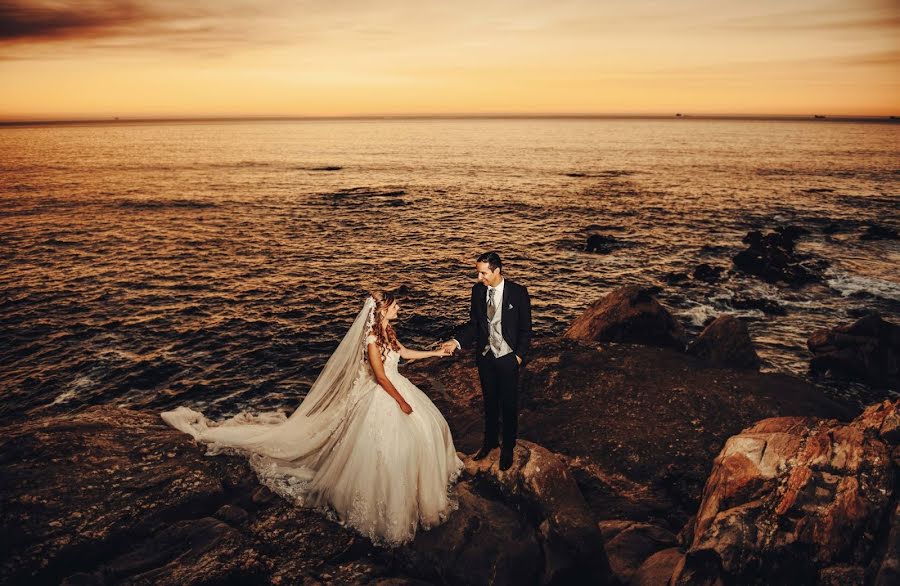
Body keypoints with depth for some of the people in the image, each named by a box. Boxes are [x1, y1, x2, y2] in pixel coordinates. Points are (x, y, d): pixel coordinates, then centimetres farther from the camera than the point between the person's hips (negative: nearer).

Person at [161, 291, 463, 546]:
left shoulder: (386, 329, 2)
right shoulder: (371, 338, -26)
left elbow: (403, 352, 18)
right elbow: (380, 376, -25)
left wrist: (435, 352, 19)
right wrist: (401, 402, -20)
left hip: (395, 387, 9)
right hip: (380, 396, -9)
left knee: (424, 424, 17)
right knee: (379, 447, -5)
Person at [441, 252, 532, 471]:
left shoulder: (518, 292, -15)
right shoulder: (477, 290, -4)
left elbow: (525, 328, -8)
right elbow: (474, 323, 2)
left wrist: (519, 355, -10)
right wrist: (457, 341, -12)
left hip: (508, 358, -3)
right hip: (485, 356, 4)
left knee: (509, 404, 11)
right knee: (490, 402, 20)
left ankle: (508, 448, 30)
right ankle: (489, 441, 40)